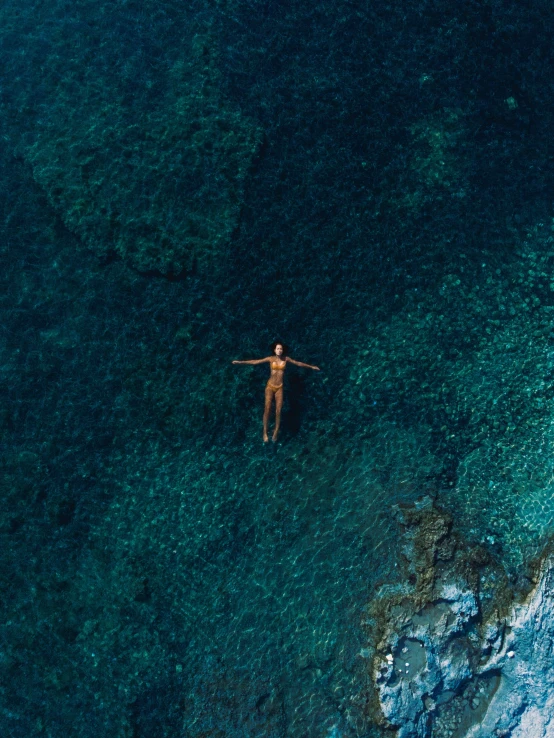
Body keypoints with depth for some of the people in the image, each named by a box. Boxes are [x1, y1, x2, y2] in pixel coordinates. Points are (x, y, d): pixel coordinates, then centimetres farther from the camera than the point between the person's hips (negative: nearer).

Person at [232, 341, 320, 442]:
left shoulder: (286, 359, 0)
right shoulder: (271, 359, -5)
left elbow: (298, 363, 11)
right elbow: (256, 361, -8)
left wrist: (311, 367, 18)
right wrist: (240, 362, -14)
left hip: (279, 387, 1)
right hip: (270, 386, -1)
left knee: (278, 411, -1)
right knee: (267, 409, -4)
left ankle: (276, 432, 13)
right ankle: (265, 433, 5)